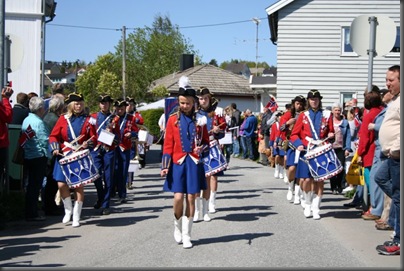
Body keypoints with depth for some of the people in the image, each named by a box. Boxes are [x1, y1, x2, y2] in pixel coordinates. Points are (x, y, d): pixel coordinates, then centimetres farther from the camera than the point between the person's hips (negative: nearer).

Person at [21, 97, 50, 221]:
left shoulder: (26, 120, 11)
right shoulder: (39, 122, -17)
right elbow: (45, 141, -20)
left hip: (28, 157, 9)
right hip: (39, 157, -9)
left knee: (31, 184, 15)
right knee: (35, 186, -3)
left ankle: (30, 212, 21)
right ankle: (32, 214, 1)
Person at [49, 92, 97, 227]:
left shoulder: (88, 120, 4)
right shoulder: (63, 118, 5)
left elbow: (93, 138, 4)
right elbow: (54, 135, 6)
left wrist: (87, 144, -17)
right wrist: (55, 148, -11)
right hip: (64, 156, 1)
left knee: (79, 186, -2)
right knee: (61, 184, -7)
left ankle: (76, 217, 8)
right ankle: (68, 210, 19)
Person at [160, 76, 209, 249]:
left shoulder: (200, 120, 4)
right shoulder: (173, 119, 2)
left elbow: (206, 142, 11)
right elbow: (168, 145, 2)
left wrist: (201, 148, -12)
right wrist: (165, 166, -4)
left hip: (194, 163, 1)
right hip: (178, 163, -1)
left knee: (191, 198, 1)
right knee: (178, 197, -9)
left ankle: (186, 235, 10)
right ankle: (178, 228, 17)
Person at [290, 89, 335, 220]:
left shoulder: (327, 115, 9)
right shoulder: (303, 115, 9)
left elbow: (331, 131, 15)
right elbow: (294, 134, 6)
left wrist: (331, 135, -8)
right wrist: (299, 145, -12)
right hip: (306, 152, 0)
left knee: (319, 180, -2)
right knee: (306, 179, -7)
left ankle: (316, 208, 5)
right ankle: (307, 204, 15)